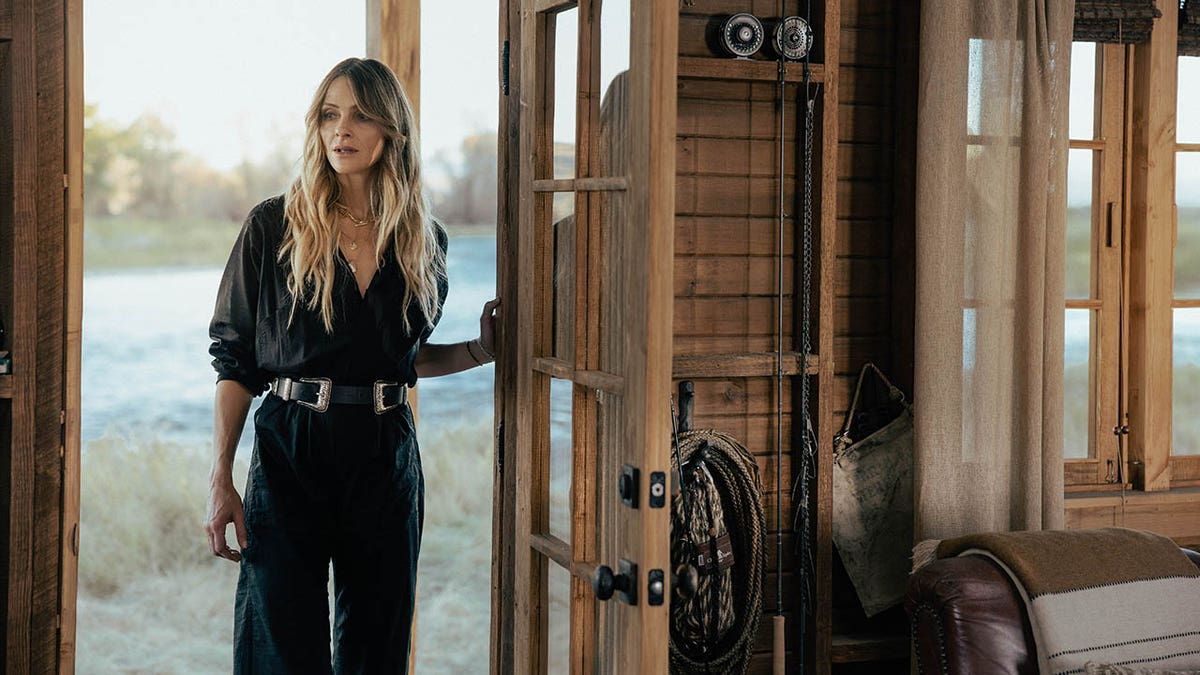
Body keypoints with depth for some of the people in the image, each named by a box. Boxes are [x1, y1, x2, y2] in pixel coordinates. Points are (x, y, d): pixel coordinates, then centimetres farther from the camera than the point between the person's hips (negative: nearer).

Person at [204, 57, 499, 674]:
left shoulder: (422, 239, 7)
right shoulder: (274, 227, -1)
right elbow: (234, 361, 0)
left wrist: (481, 350, 3)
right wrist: (220, 482, -6)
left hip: (386, 459, 3)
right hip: (288, 454, -2)